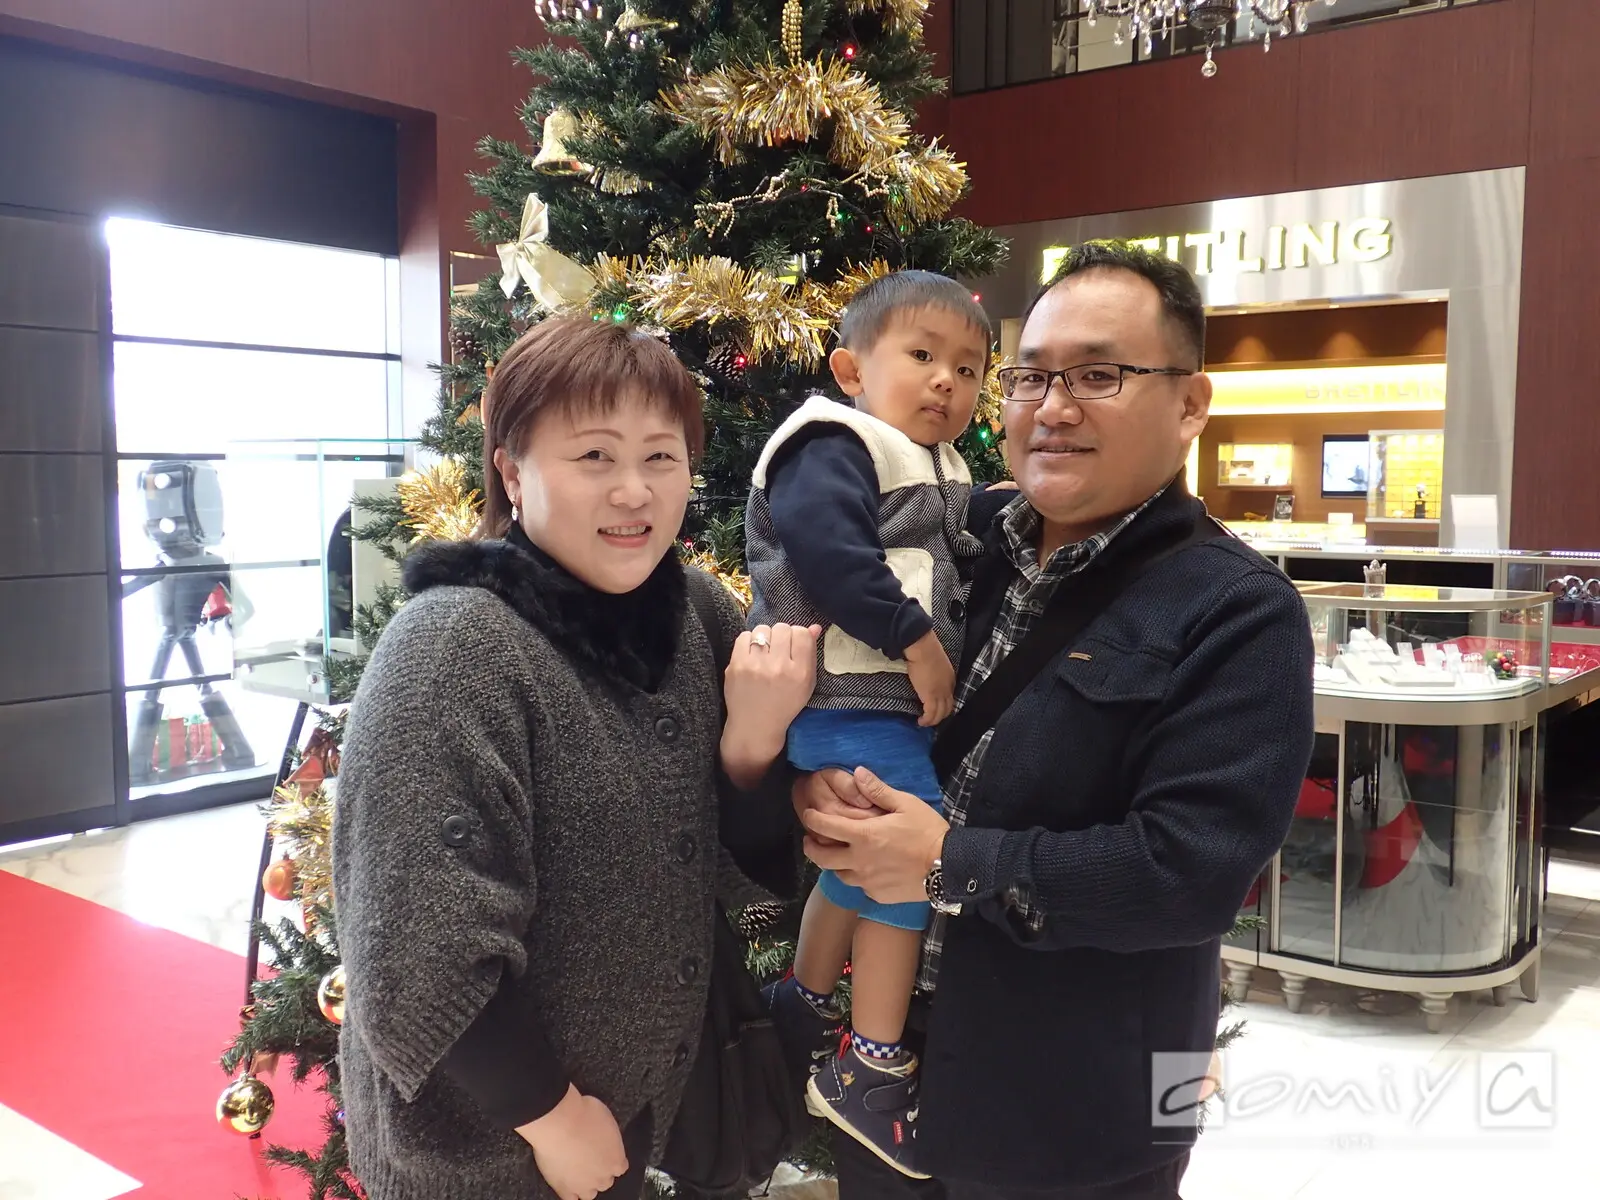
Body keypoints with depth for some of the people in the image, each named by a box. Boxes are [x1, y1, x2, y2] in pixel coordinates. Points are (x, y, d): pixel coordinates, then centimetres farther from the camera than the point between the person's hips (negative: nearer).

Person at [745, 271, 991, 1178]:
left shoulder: (944, 475, 19)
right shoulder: (833, 447, -12)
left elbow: (961, 571, 27)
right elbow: (823, 548, -29)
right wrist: (915, 640, -26)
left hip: (905, 704, 11)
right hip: (847, 700, -10)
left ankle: (804, 1009, 41)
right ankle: (871, 1069, 3)